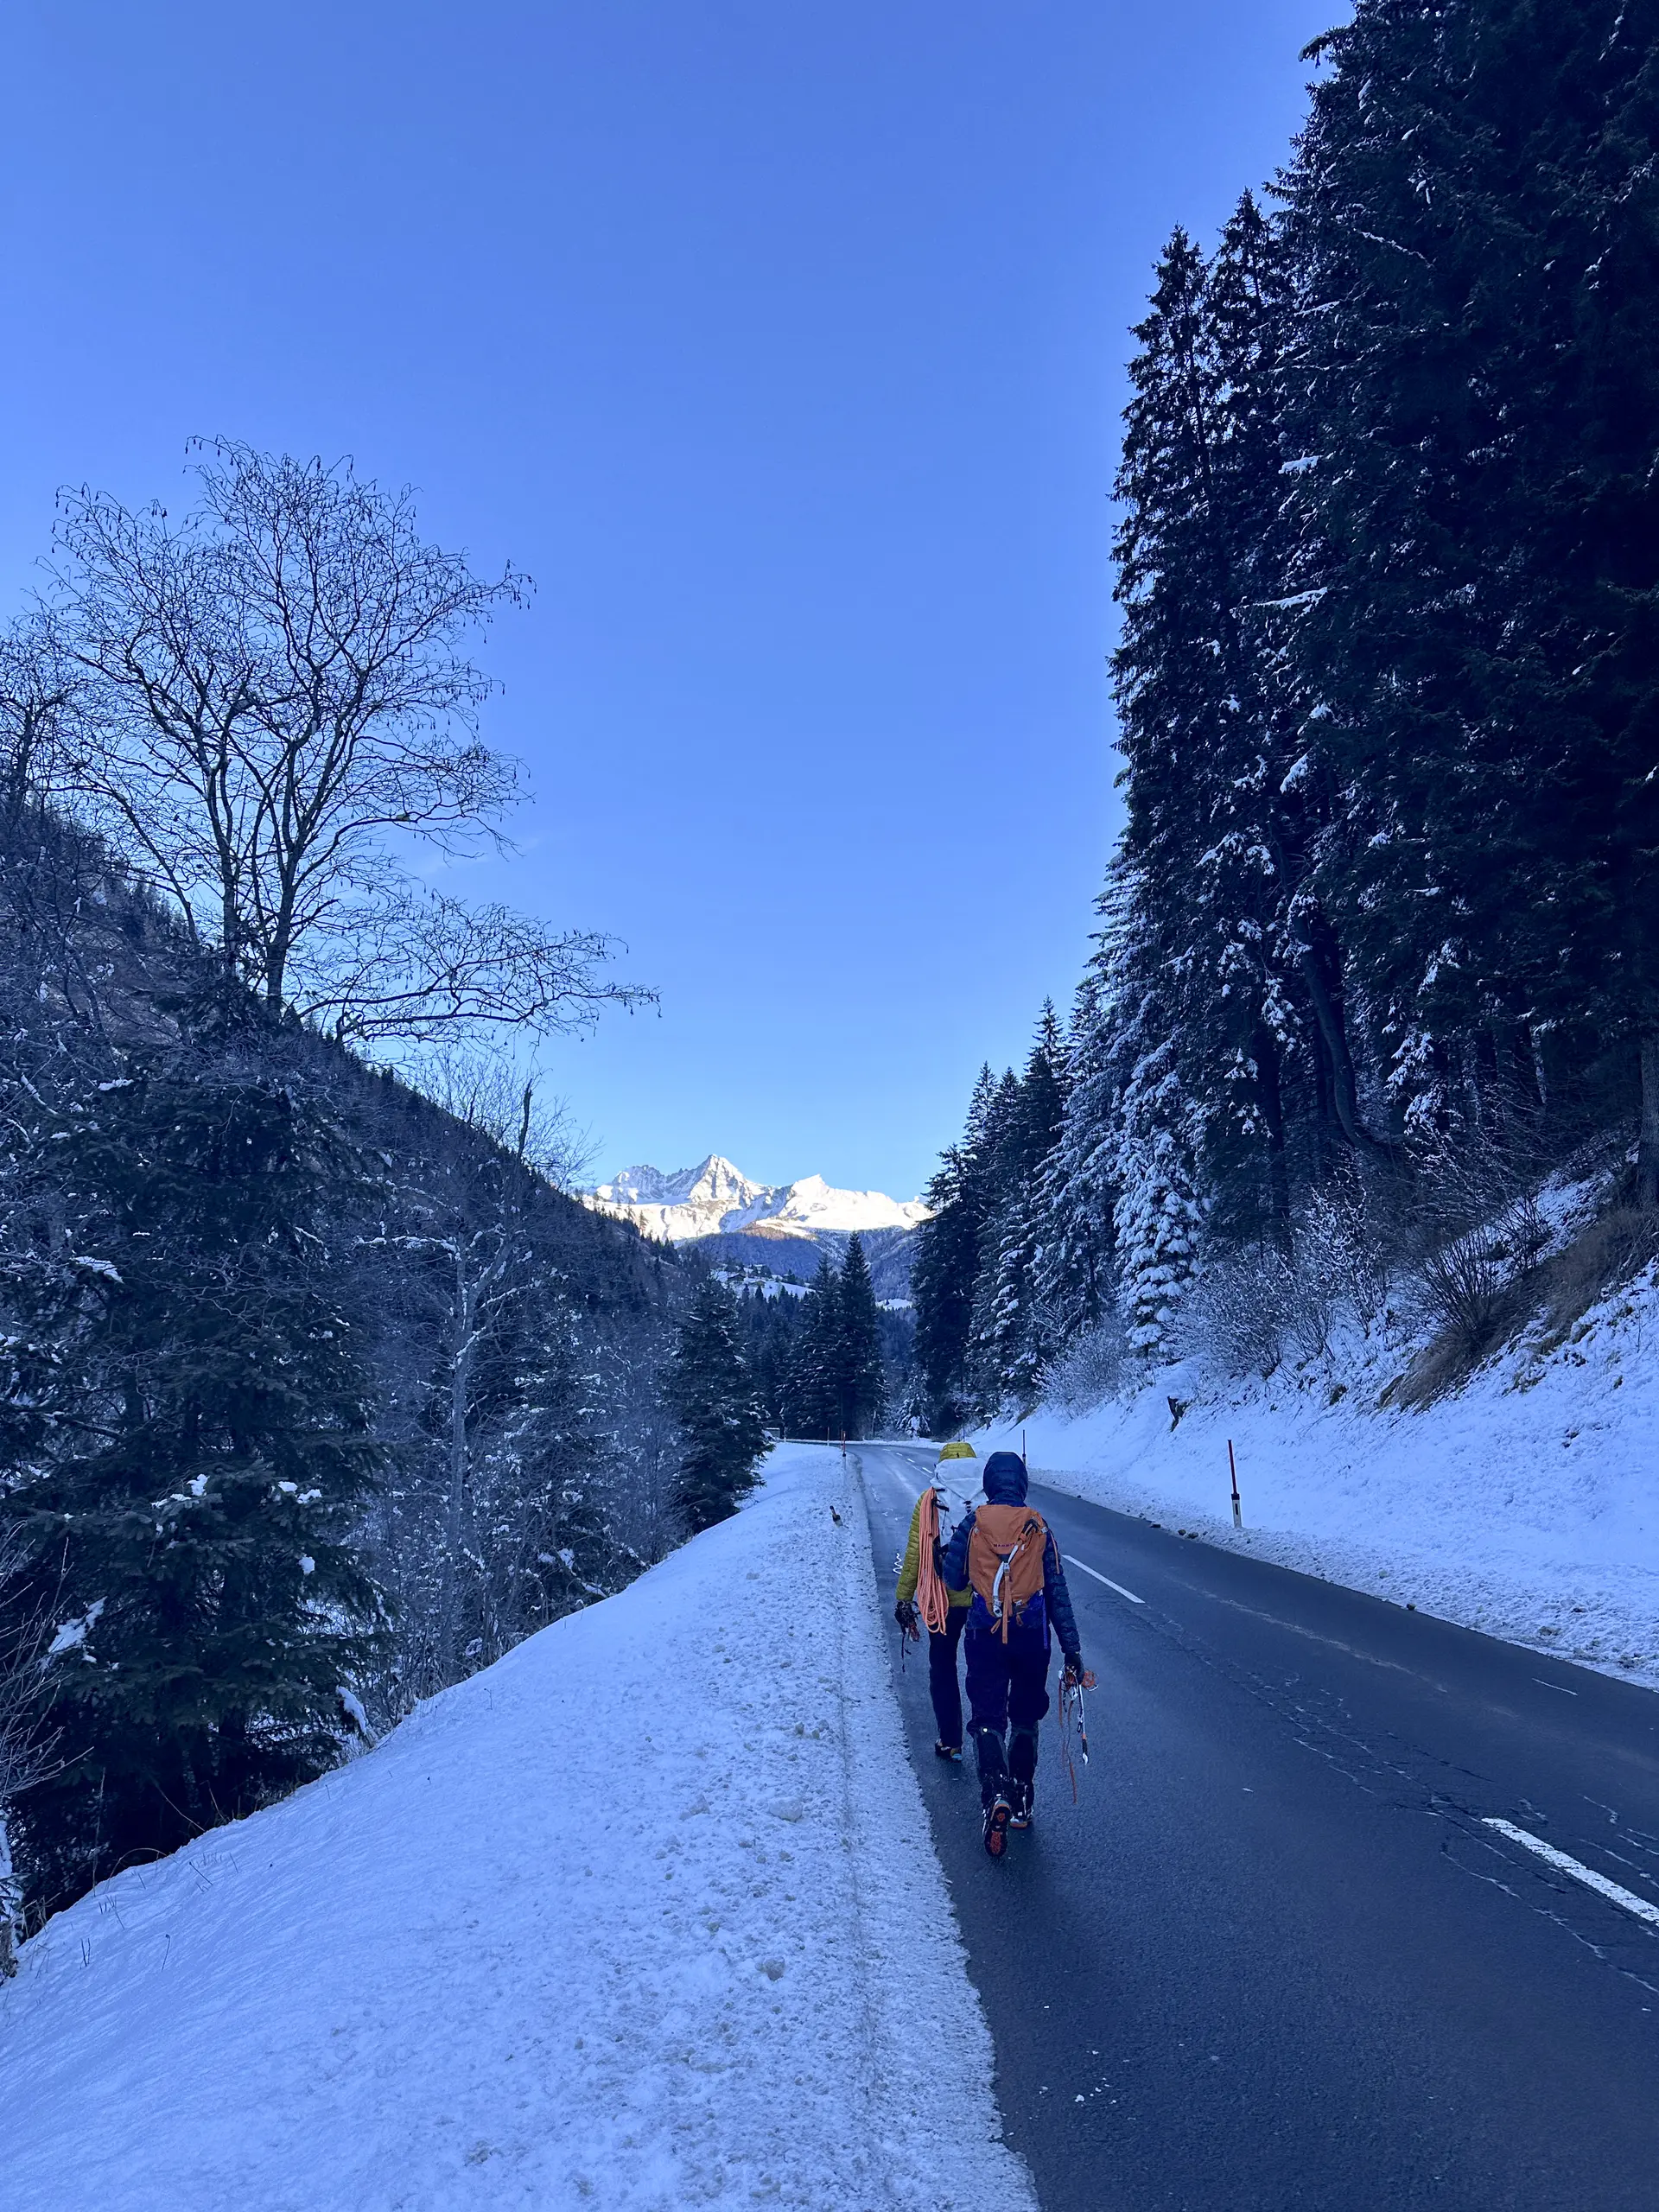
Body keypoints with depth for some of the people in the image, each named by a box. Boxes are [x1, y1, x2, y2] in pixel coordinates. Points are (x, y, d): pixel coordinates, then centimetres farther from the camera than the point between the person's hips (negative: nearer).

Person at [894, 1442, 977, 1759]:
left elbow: (914, 1554, -5)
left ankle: (949, 1741, 18)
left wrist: (904, 1600, 2)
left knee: (942, 1668, 15)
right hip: (985, 1599, 1)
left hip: (942, 1599, -1)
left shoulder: (929, 1501, -4)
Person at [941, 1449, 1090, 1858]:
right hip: (1032, 1636, 2)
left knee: (987, 1718, 4)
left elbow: (953, 1581, 4)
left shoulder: (971, 1525, -5)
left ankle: (996, 1794, -19)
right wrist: (1072, 1650, 3)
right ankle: (1021, 1803, 27)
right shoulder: (1039, 1528, -2)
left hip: (985, 1635, -1)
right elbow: (1058, 1594, -1)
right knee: (1025, 1718, 19)